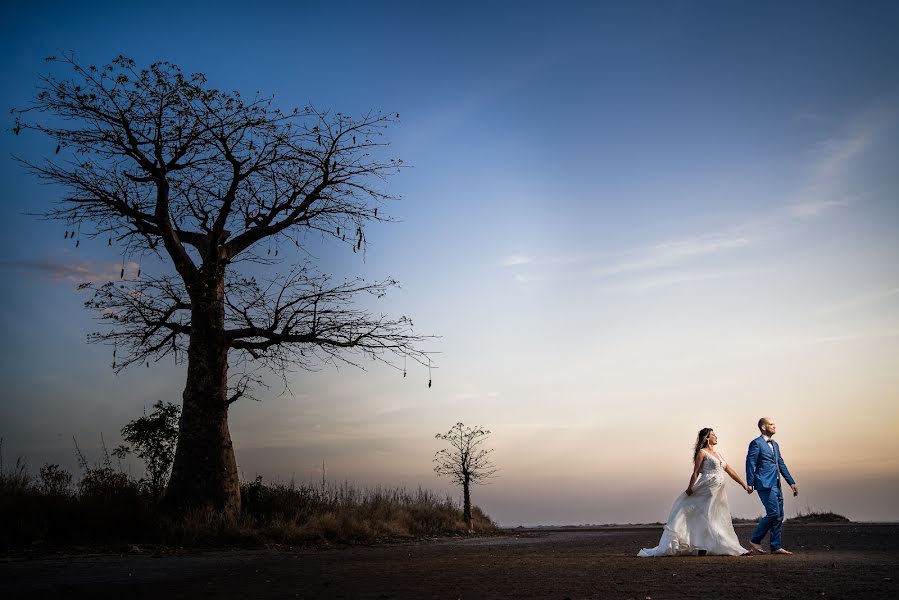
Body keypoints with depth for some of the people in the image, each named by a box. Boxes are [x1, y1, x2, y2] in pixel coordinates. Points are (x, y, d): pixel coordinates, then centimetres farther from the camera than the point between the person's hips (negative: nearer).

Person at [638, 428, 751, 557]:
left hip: (718, 492, 8)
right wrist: (690, 488, -16)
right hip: (706, 489, -8)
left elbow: (730, 471, 20)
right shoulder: (702, 452, -4)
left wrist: (744, 485, 19)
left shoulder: (717, 454, 18)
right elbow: (696, 473, -10)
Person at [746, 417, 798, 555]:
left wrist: (792, 482, 16)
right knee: (773, 513, -14)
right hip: (765, 484, -9)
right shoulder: (756, 443, -6)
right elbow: (750, 463, -11)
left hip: (776, 485, 9)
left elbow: (781, 464, 22)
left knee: (779, 516, 7)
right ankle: (755, 540, -2)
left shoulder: (775, 445, 21)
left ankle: (775, 547, 11)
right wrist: (750, 484, -17)